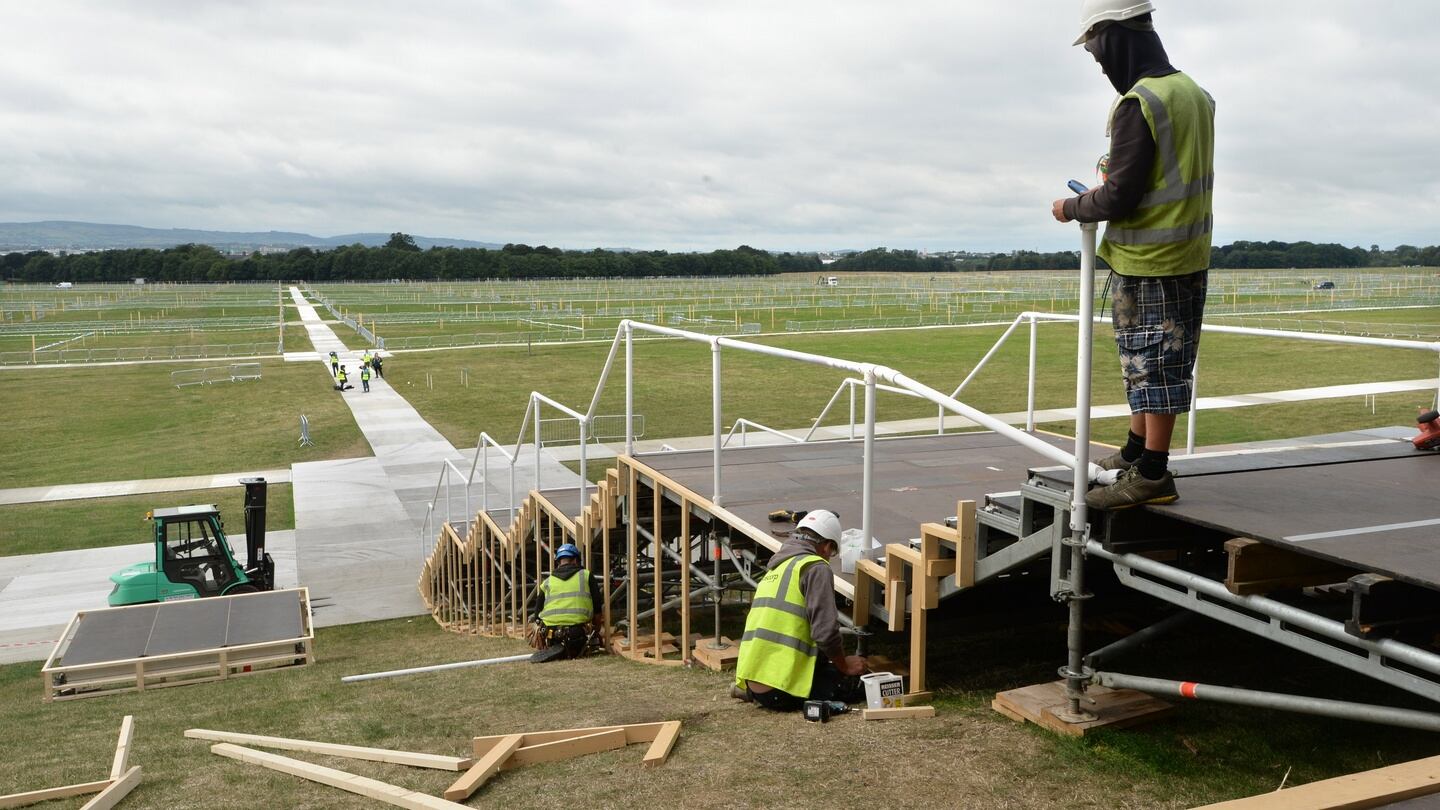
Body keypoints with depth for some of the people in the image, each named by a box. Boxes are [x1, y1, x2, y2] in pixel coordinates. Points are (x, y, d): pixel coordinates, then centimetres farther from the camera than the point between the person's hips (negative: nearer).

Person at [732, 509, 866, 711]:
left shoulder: (775, 569, 21)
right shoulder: (816, 567, -6)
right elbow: (825, 631, -14)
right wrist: (844, 666, 4)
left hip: (751, 680, 8)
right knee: (856, 681, 3)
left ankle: (748, 691, 11)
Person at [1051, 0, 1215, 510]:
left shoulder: (1138, 105, -19)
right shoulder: (1193, 93, 10)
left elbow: (1119, 199, -20)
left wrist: (1071, 209, -3)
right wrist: (1108, 191, 16)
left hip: (1148, 265, -9)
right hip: (1188, 255, 9)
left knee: (1152, 368, -1)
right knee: (1146, 365, 18)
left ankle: (1152, 476, 7)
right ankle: (1137, 454, 29)